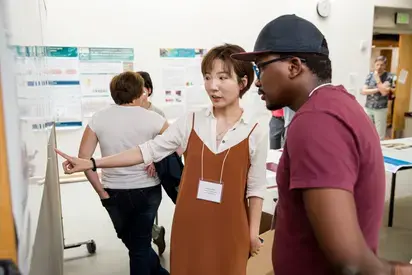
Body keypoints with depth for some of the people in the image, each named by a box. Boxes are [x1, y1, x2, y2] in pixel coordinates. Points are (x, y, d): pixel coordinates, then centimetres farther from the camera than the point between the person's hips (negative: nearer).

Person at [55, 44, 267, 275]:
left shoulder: (256, 131, -9)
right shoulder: (191, 122, -4)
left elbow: (256, 187, -3)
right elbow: (149, 150, -2)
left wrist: (254, 232, 1)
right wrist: (91, 163, -6)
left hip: (230, 229, -2)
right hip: (189, 224, 2)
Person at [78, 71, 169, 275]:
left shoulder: (98, 119, -6)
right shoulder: (152, 119, -11)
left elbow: (84, 158, -8)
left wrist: (101, 191, -2)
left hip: (114, 193, 1)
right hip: (147, 190, -1)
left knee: (133, 243, 24)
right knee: (141, 244, 18)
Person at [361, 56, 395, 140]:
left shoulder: (389, 76, -5)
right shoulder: (370, 75, 5)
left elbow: (384, 92, -19)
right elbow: (363, 91, -4)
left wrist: (377, 78, -14)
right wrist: (378, 89, -14)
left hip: (381, 109, -3)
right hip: (368, 108, 3)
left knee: (380, 135, 1)